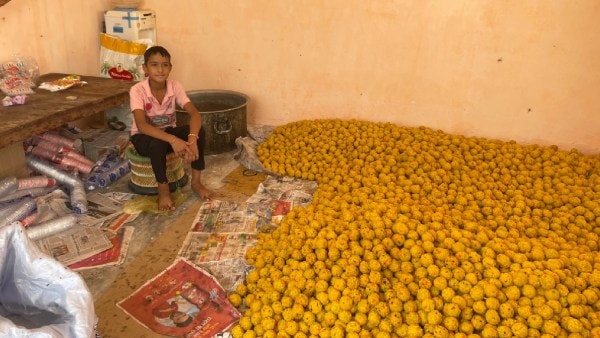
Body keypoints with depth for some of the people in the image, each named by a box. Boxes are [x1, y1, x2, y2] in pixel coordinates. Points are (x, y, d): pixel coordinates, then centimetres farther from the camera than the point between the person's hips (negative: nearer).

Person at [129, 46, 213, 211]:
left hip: (168, 131, 4)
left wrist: (192, 139, -43)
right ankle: (163, 189, -16)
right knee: (158, 143, -39)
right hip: (144, 137, -3)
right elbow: (142, 125, -35)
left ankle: (196, 181, -10)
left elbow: (195, 114, -24)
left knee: (199, 131, -24)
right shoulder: (137, 90, -23)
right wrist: (172, 140, -47)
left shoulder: (175, 87, -13)